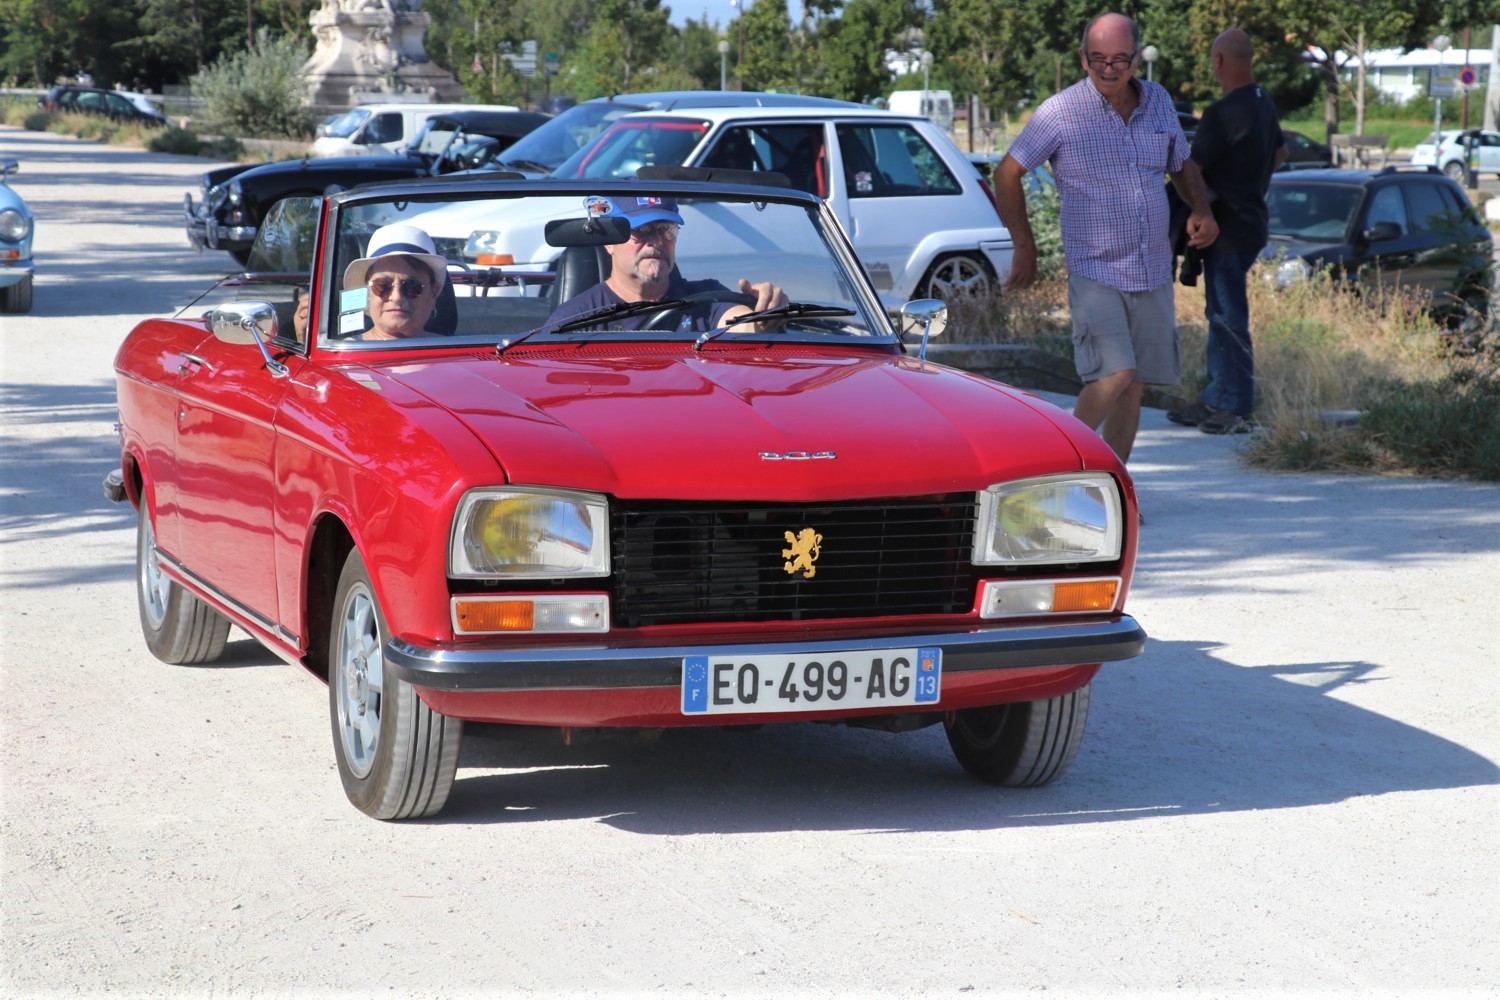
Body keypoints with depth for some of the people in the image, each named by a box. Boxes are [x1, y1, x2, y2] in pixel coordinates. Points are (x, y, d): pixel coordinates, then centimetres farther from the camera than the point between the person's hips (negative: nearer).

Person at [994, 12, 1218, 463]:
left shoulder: (1158, 102, 7)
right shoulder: (1060, 112, -7)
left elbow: (1183, 165, 22)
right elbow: (1007, 174, 0)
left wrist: (1201, 210, 3)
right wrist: (1025, 248, 0)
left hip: (1153, 272, 5)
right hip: (1095, 271, -5)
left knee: (1134, 385, 6)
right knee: (1114, 374, -20)